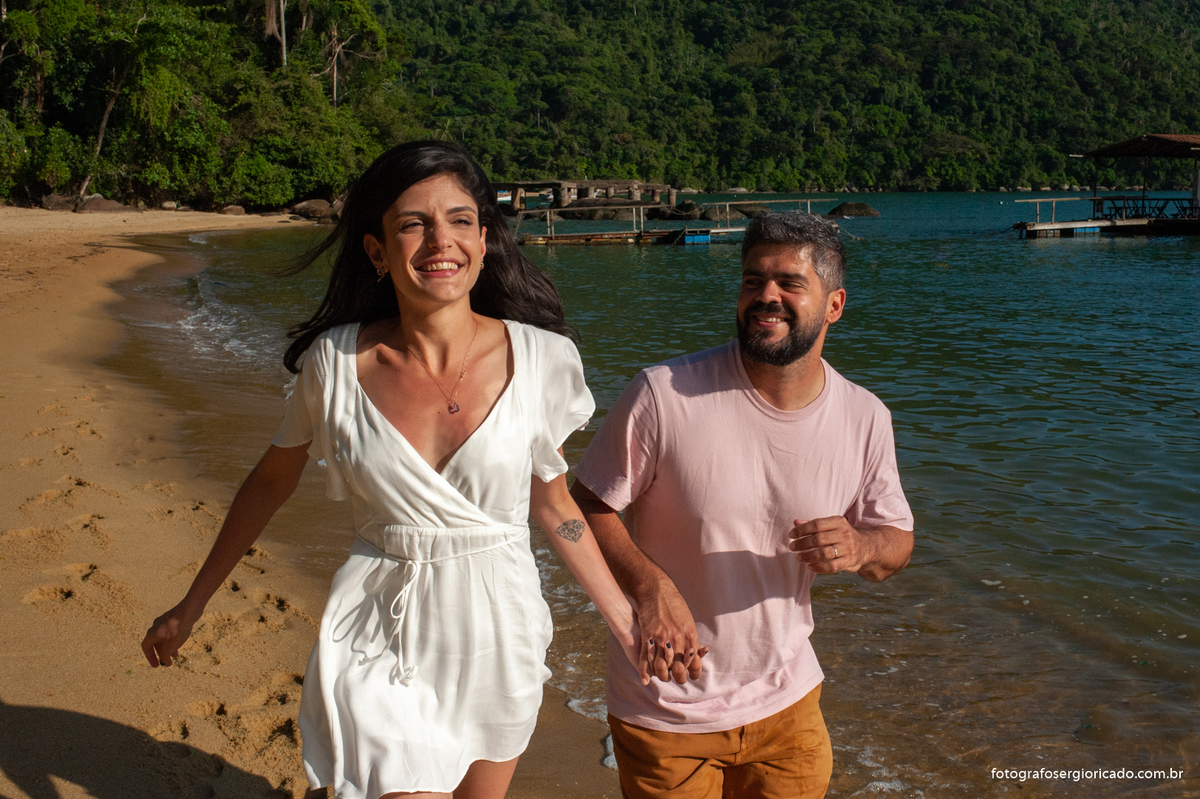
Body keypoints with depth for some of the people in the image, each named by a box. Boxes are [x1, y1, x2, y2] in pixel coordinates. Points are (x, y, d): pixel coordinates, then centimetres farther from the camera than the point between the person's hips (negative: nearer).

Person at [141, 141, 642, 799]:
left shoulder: (538, 359, -11)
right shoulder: (335, 362, -11)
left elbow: (553, 505, 2)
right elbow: (272, 481, 4)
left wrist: (628, 627, 2)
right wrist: (191, 607, 12)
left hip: (498, 636, 2)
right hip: (381, 646, -1)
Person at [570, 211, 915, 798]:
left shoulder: (865, 419, -6)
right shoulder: (663, 395, -19)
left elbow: (897, 541, 5)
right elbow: (589, 506, -10)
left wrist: (861, 547, -18)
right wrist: (649, 584, -27)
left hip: (785, 702, 3)